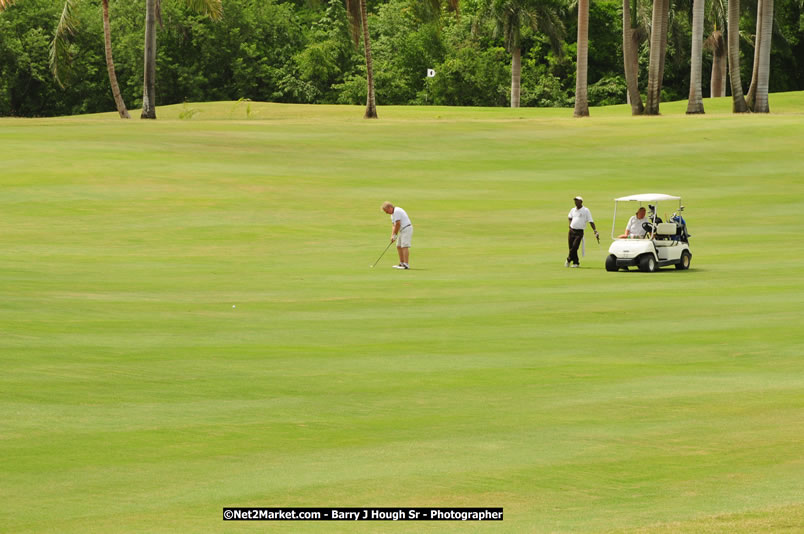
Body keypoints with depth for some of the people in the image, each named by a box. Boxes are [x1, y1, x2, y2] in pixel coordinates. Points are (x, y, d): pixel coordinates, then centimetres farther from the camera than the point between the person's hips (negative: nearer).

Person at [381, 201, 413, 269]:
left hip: (406, 229, -11)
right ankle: (402, 263, 16)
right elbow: (393, 225, 13)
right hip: (402, 230, 11)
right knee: (399, 246, 12)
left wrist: (395, 235, -10)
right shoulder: (393, 213, 16)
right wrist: (392, 235, 1)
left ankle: (406, 264, -20)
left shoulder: (397, 211, -16)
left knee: (404, 246, -15)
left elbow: (398, 224, -19)